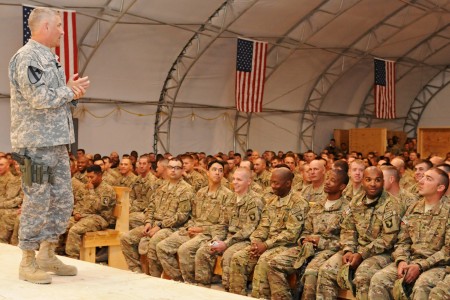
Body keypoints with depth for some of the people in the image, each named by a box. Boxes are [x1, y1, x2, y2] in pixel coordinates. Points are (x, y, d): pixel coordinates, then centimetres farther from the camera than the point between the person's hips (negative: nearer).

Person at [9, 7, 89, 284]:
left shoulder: (49, 58, 19)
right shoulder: (27, 57, -11)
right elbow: (39, 97, -20)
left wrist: (71, 90, 3)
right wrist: (70, 91, -8)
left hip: (57, 142, 10)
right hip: (36, 142, -9)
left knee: (63, 200, 11)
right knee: (37, 202, -4)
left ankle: (47, 254, 23)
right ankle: (28, 263, 7)